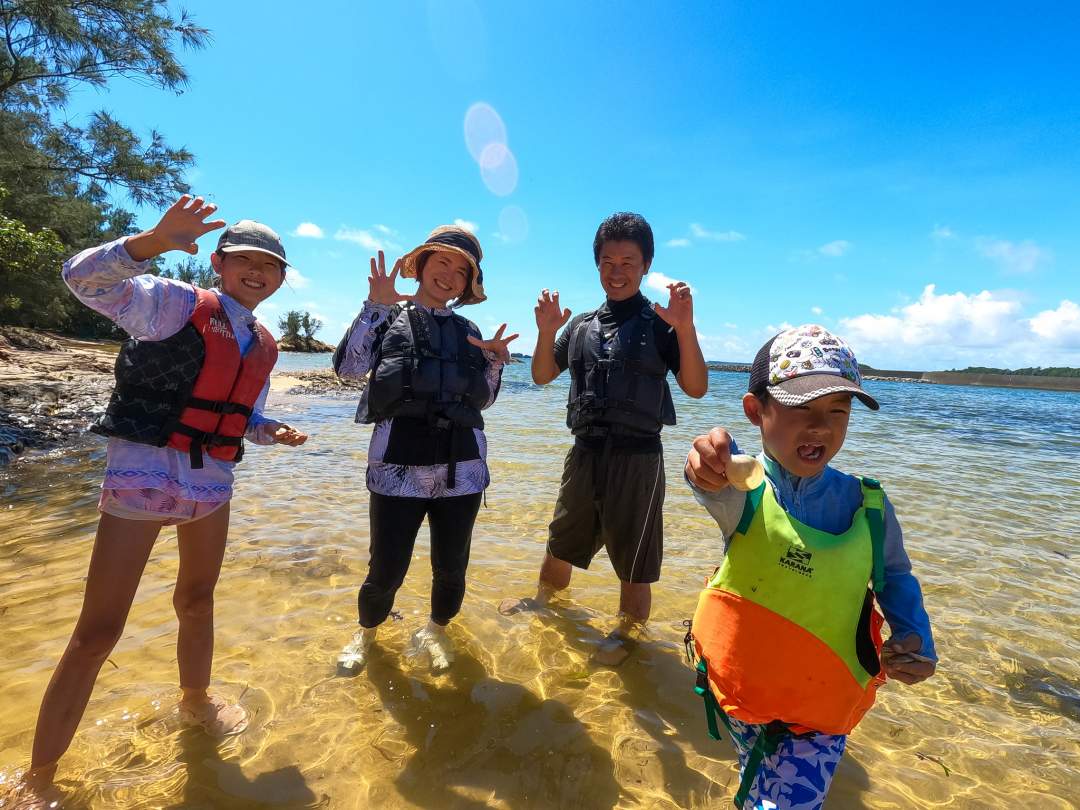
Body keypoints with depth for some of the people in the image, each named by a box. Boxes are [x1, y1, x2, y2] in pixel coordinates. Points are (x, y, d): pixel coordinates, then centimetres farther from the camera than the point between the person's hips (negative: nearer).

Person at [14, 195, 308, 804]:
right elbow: (84, 278, -21)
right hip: (144, 472, -6)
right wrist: (154, 242, -37)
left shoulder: (264, 347, 10)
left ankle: (196, 701, 44)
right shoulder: (176, 303, -7)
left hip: (213, 482, 6)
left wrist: (271, 431, -5)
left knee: (198, 599, 21)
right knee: (100, 629, 0)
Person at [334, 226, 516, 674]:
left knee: (451, 568, 12)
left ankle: (436, 631, 41)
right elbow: (348, 367, -10)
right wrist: (375, 306, -14)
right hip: (398, 466, -3)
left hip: (461, 468, 3)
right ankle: (366, 632, 37)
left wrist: (494, 359, -2)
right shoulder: (389, 317, 5)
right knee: (385, 572, 4)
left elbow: (483, 400, 15)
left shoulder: (467, 330, 13)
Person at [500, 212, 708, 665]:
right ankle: (544, 599, 49)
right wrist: (546, 333, -8)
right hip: (585, 453, 5)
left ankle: (626, 633, 33)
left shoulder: (660, 323, -5)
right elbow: (542, 376, 10)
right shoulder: (582, 326, 10)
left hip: (637, 458, -5)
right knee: (562, 542, 23)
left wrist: (686, 328, -26)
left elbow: (695, 388, -12)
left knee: (633, 561, 9)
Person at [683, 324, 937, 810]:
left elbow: (895, 578, 5)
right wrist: (708, 472, -71)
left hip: (820, 710, 0)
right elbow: (719, 490, -48)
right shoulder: (742, 488, -22)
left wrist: (915, 638, -14)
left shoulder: (867, 506, -13)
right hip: (738, 691, 0)